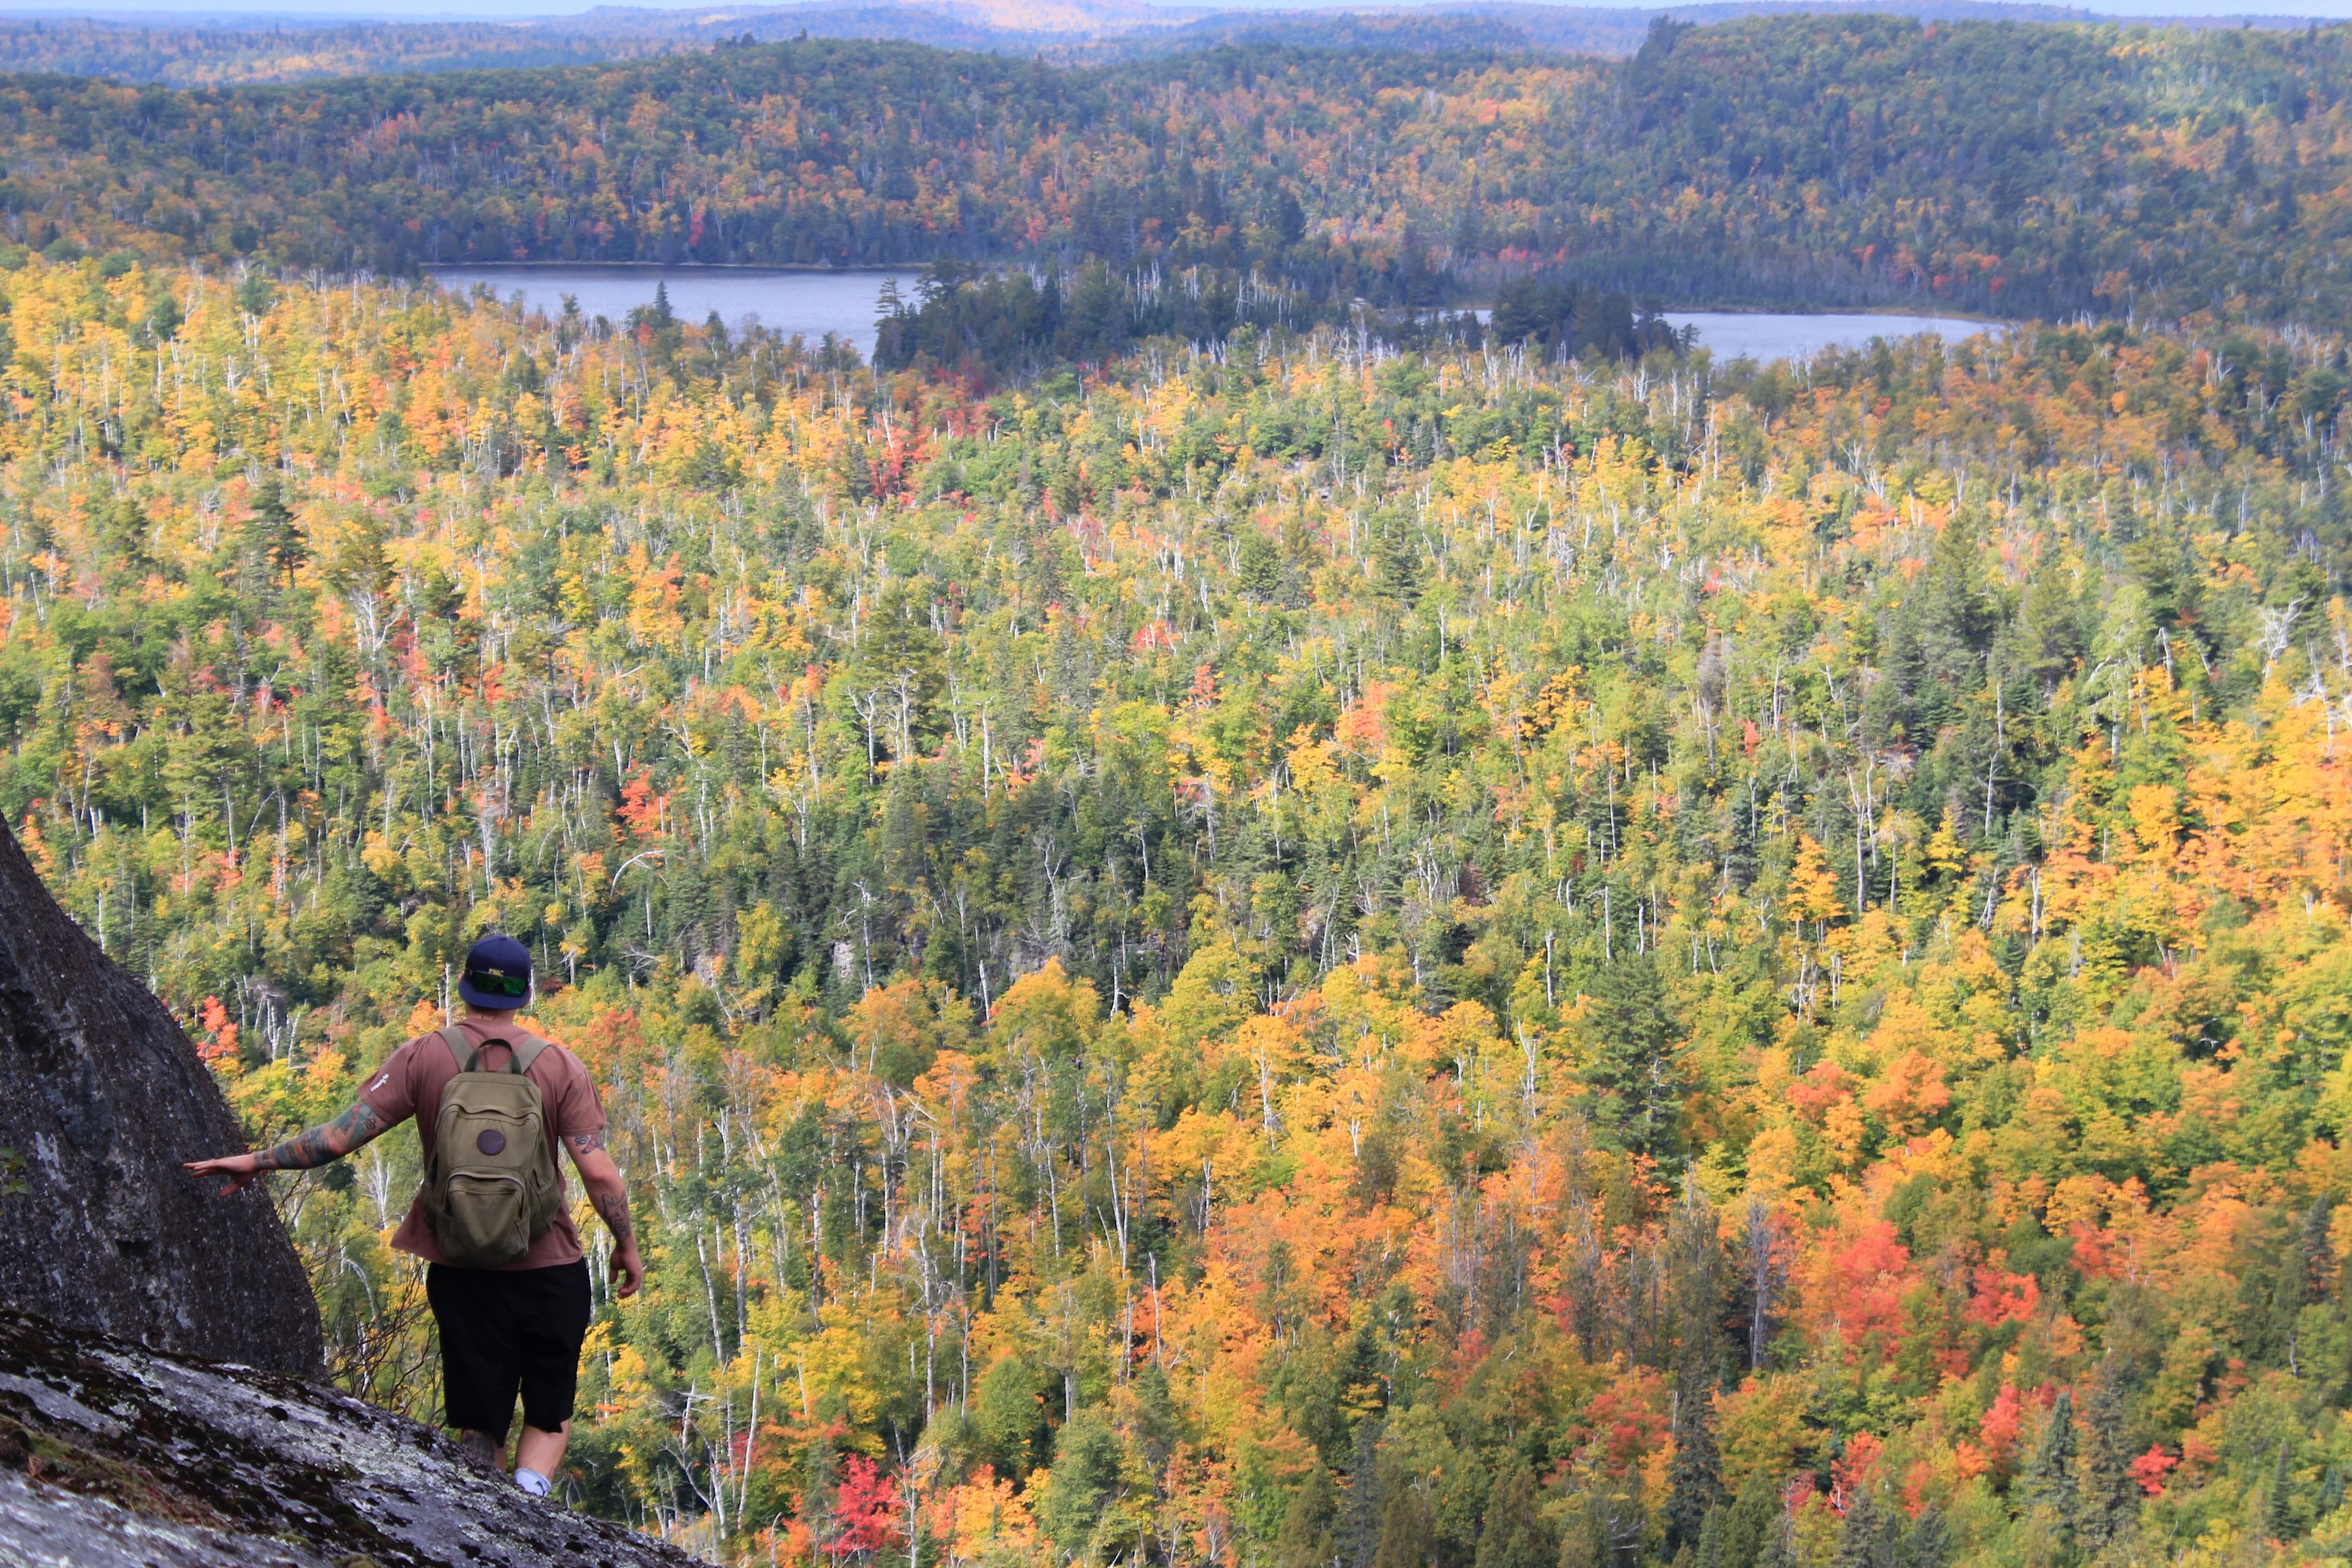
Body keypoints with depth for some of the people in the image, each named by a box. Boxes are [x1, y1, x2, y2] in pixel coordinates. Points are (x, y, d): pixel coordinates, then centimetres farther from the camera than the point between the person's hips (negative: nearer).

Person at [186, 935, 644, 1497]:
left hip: (460, 1269, 1)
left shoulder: (422, 1058, -5)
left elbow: (341, 1136, -8)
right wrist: (627, 1245, 5)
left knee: (478, 1423, 13)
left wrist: (258, 1161, 5)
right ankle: (528, 1497, -13)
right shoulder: (560, 1066, -5)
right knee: (549, 1416, 14)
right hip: (550, 1266, -1)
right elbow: (599, 1174, -10)